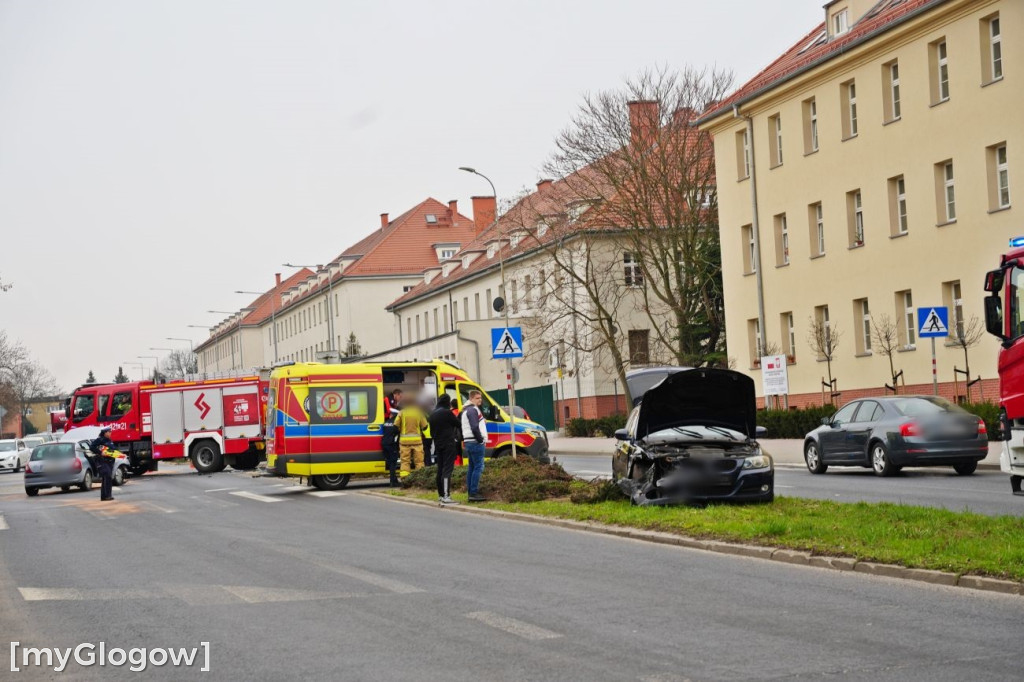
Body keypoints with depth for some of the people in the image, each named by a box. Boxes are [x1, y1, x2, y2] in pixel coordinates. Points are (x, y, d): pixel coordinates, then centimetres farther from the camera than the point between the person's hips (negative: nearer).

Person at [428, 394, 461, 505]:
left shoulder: (433, 414, 13)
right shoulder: (447, 412, -12)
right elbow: (457, 424, -5)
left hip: (438, 445, 8)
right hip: (448, 445, -8)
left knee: (440, 470, 13)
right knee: (447, 469, -11)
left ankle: (440, 495, 19)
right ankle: (446, 497, -18)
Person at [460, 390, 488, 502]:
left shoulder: (466, 410, 21)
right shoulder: (473, 410, -12)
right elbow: (475, 427, -21)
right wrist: (481, 439, -13)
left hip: (469, 442, 11)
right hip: (475, 442, -11)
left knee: (472, 467, 12)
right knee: (478, 467, -11)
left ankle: (470, 492, 13)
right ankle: (474, 493, -15)